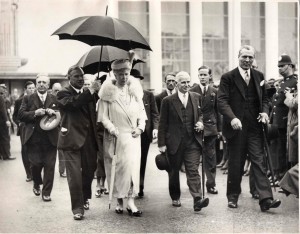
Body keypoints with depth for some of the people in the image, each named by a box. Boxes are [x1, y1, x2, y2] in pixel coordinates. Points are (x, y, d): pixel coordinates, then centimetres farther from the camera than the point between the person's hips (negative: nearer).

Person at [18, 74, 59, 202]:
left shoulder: (55, 99, 9)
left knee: (49, 166, 0)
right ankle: (37, 184, 30)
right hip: (33, 138, -1)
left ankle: (46, 192, 11)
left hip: (50, 138, 1)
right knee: (36, 164, 0)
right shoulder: (28, 99, 7)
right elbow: (21, 115, -1)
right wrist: (35, 113, -15)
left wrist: (53, 113, -14)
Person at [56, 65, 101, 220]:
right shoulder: (63, 94, -3)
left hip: (89, 139, 6)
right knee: (74, 175, -6)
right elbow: (73, 103, -25)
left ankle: (85, 198, 37)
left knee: (89, 171, 15)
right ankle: (77, 208, 3)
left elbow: (94, 112, 14)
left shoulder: (88, 94, 14)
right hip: (72, 139, -5)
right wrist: (91, 91, -26)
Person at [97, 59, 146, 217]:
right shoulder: (108, 91, -2)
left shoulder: (135, 90, 7)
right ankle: (119, 201, 14)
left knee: (133, 166, -4)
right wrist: (110, 127, -18)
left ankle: (130, 201, -3)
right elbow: (102, 115, -4)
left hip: (132, 135, 2)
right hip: (114, 136, -2)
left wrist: (140, 127, -3)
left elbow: (142, 112, 11)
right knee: (116, 167, 2)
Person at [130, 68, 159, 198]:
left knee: (142, 162, 8)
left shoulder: (149, 95, 7)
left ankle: (139, 188, 17)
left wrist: (155, 128, -6)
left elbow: (155, 114, 7)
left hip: (145, 133, 2)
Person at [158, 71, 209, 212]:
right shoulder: (168, 101, -1)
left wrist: (201, 122, -3)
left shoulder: (197, 98, 8)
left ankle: (197, 200, -14)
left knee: (193, 170, -8)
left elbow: (202, 113, 20)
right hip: (174, 143, -1)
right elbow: (162, 124, -1)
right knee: (174, 171, 12)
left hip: (193, 142, 1)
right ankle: (175, 198, 29)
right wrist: (161, 143, -5)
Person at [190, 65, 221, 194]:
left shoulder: (214, 92, 7)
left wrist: (219, 129, 7)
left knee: (210, 157, 2)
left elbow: (217, 111, 9)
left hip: (210, 128, 1)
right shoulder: (192, 91, 1)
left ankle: (211, 184, 8)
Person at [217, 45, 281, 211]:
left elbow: (264, 97, 17)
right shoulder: (228, 77, -2)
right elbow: (222, 101, -10)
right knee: (235, 164, 7)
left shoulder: (259, 76, 12)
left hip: (254, 127, 3)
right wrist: (232, 118, -25)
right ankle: (233, 196, 22)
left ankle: (266, 199, -8)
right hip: (236, 127, -2)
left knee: (259, 161, -5)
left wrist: (265, 111, -4)